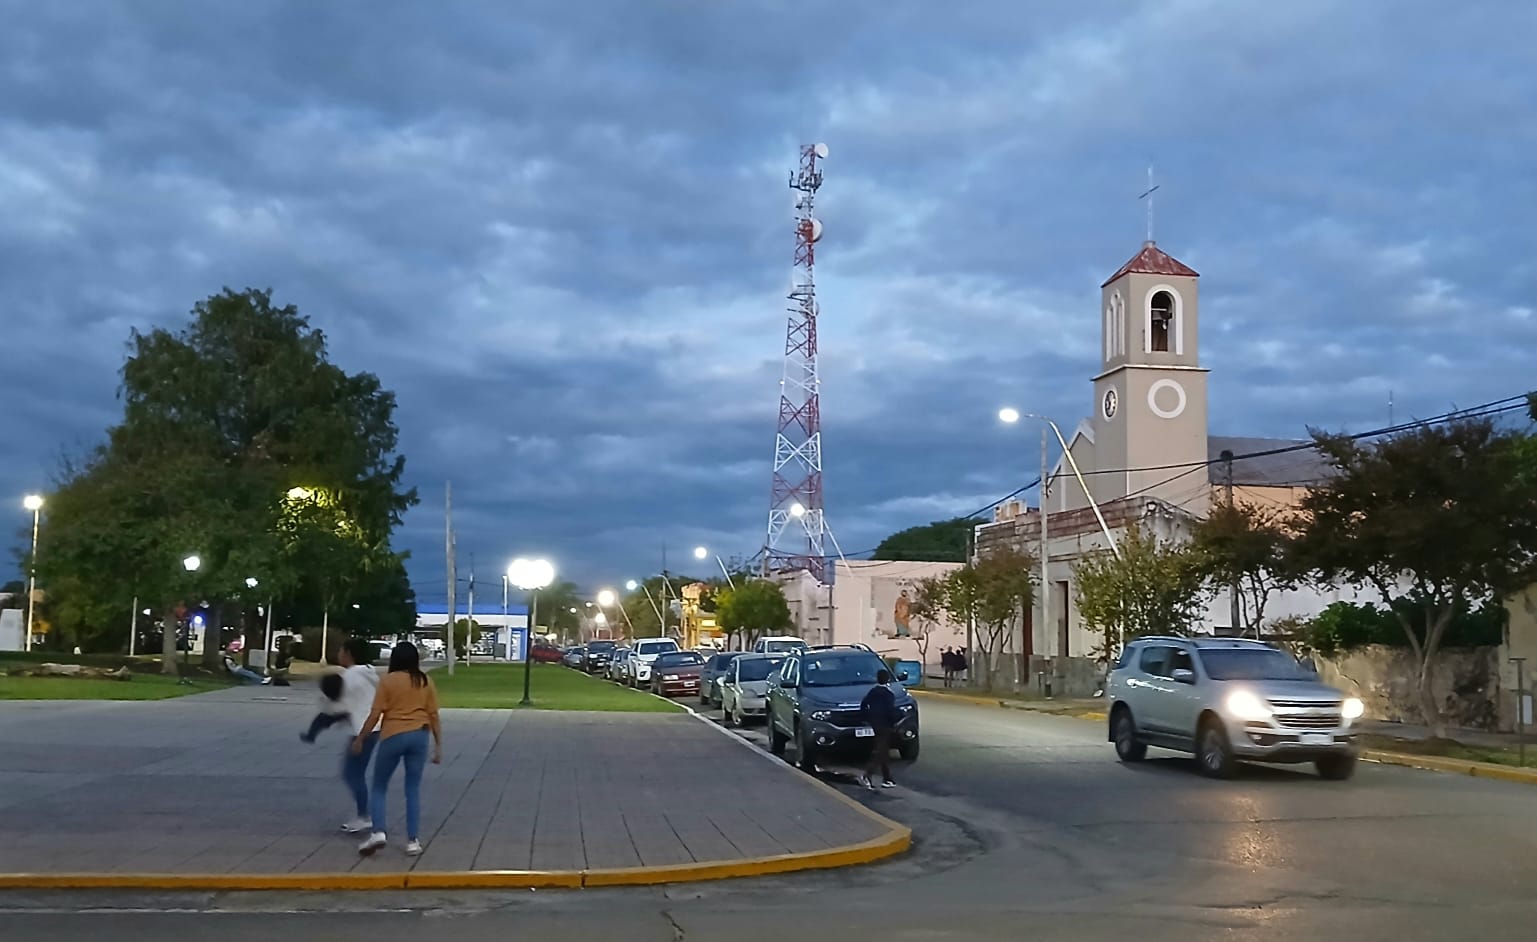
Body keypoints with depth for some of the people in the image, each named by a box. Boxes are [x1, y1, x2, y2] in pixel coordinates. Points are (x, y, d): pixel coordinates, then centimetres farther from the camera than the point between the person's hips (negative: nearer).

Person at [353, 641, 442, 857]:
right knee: (413, 790, 9)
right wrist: (438, 745, 10)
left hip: (393, 736, -2)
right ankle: (413, 841, 5)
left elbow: (375, 714, -4)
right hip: (418, 736, 3)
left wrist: (360, 739, 6)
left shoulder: (388, 681, -2)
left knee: (379, 787, 12)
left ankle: (378, 832, -5)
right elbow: (433, 716, 5)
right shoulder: (426, 682, 6)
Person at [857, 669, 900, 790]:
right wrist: (893, 723, -7)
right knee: (880, 752, -7)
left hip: (874, 724, 8)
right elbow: (891, 711, -20)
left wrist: (865, 718, 15)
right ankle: (867, 776, -20)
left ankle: (887, 779, 17)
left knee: (884, 752, 14)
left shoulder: (873, 691, 7)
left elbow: (863, 704, 9)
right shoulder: (888, 694, -14)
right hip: (884, 725, -8)